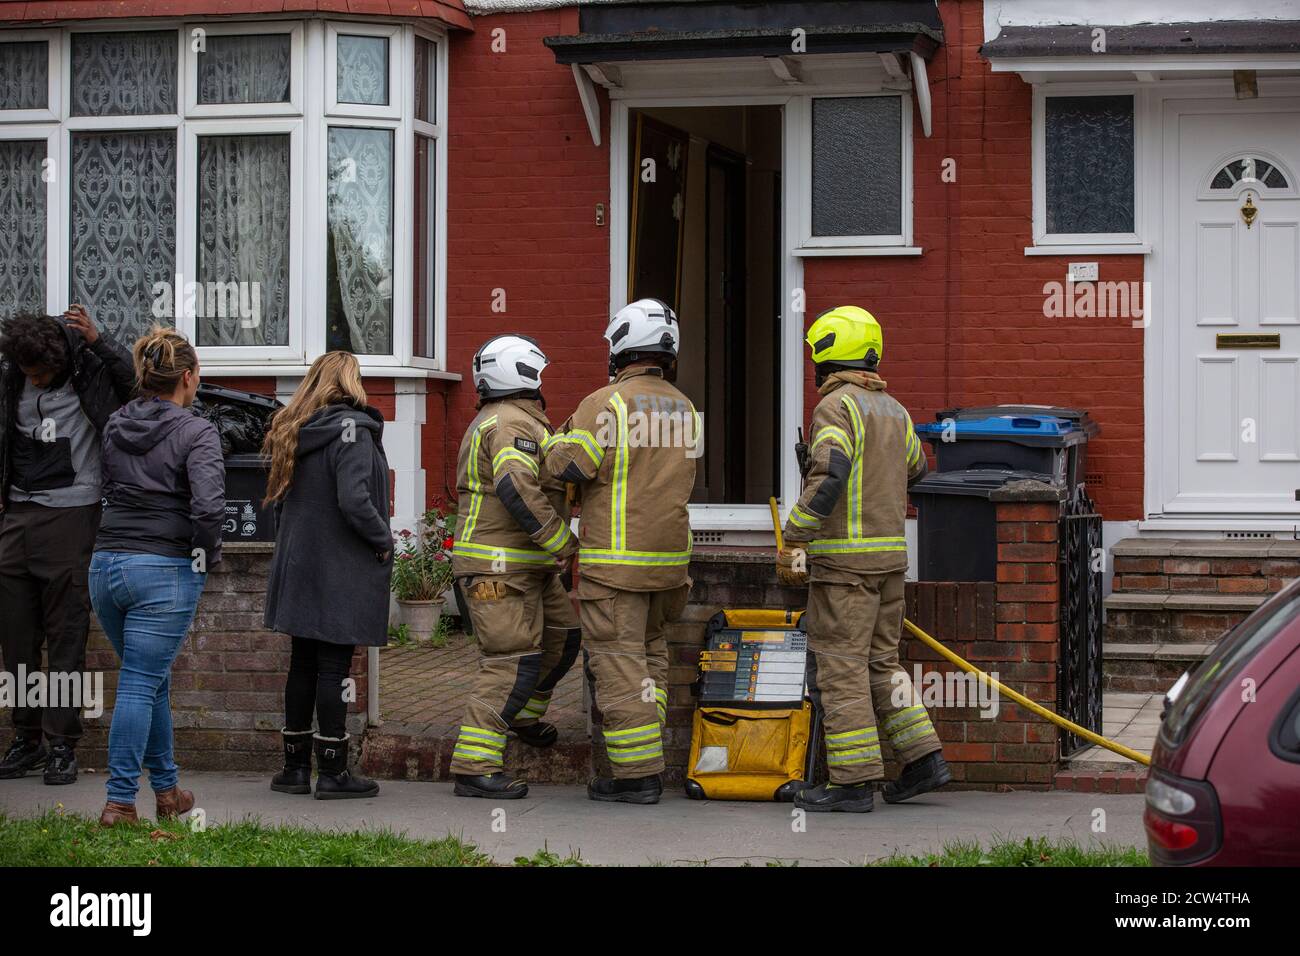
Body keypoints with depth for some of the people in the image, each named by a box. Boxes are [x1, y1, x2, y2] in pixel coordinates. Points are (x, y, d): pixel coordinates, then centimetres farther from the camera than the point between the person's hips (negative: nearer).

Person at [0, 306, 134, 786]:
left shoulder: (91, 371, -7)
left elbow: (138, 382, -23)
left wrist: (100, 342, -30)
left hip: (70, 516, -5)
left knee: (66, 638, -3)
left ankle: (61, 745, 3)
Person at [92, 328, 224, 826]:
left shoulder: (114, 425, 9)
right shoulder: (196, 433, -10)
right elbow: (208, 506, -20)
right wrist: (207, 558, -6)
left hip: (106, 564, 6)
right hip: (165, 570, -6)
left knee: (151, 678, 19)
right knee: (140, 685, -2)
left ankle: (167, 789, 27)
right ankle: (119, 801, -2)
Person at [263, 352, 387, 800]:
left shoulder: (292, 432, 10)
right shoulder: (351, 430, -13)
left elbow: (281, 500, 15)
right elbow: (354, 501, -22)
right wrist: (383, 540, -8)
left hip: (298, 568, 7)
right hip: (341, 574, -7)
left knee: (303, 665, 12)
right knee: (334, 669, -3)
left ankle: (296, 765, 17)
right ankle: (333, 772, 1)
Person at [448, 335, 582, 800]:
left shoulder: (493, 422, 20)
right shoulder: (514, 423, -16)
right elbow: (517, 488, -30)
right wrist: (563, 541, -24)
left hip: (528, 568, 11)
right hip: (500, 569, -11)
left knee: (562, 636, 22)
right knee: (512, 662, -13)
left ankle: (523, 715, 40)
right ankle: (474, 767, -15)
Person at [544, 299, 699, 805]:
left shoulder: (607, 403, -12)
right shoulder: (685, 409, 10)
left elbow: (570, 466, -14)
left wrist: (557, 440, 7)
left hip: (616, 559, -7)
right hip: (670, 554, 7)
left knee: (619, 662, -3)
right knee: (651, 653, 18)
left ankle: (636, 774, -4)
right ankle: (649, 759, 19)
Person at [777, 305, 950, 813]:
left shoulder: (837, 407, -11)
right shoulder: (893, 409, 15)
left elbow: (828, 477, -24)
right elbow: (914, 467, 31)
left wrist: (793, 539, -19)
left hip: (845, 560, -8)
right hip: (890, 555, 8)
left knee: (838, 666, -4)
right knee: (879, 661, 16)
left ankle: (852, 782, -4)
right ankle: (923, 757, 12)